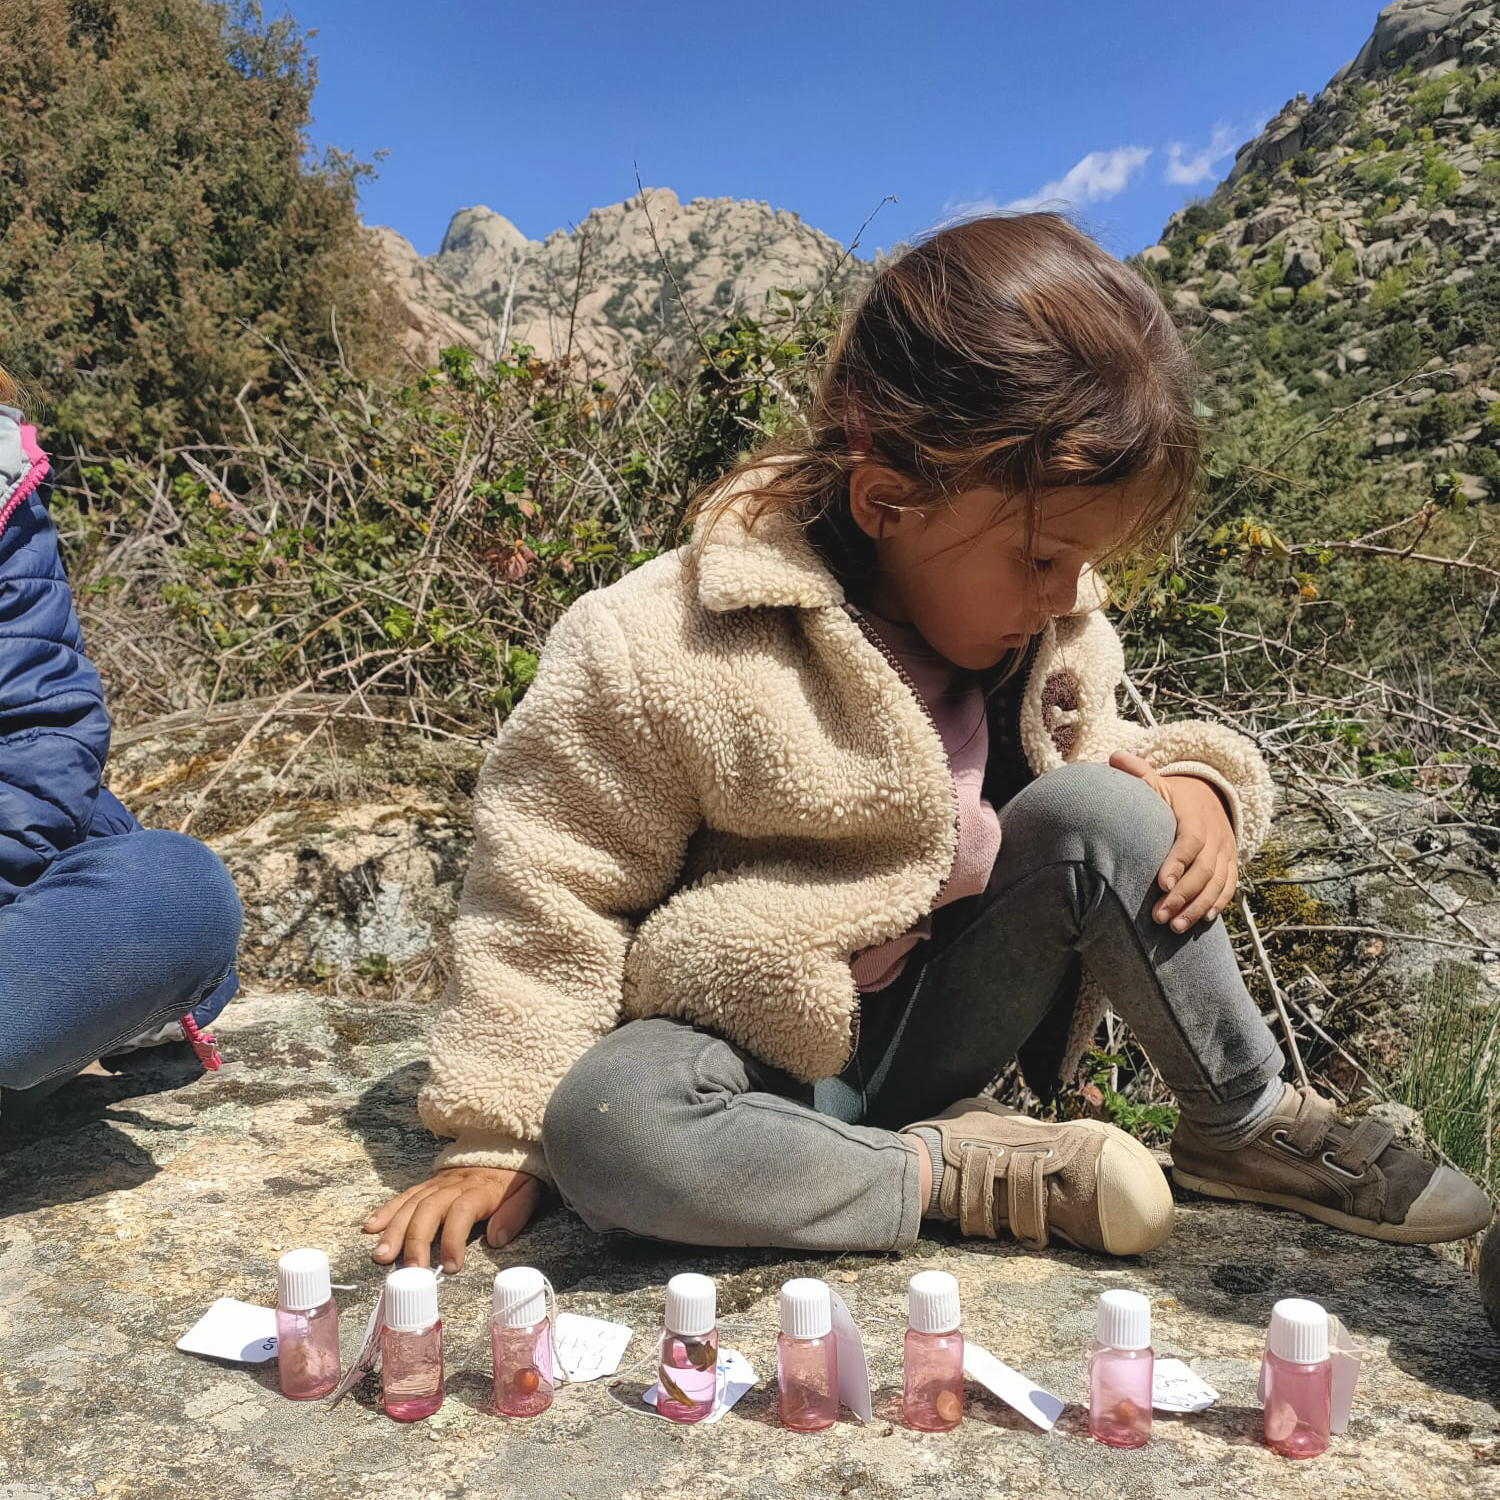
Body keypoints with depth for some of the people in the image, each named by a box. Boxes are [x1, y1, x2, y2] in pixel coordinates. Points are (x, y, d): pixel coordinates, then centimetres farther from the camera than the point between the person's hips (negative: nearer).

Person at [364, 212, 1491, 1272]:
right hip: (765, 1064, -4)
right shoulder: (661, 652, -21)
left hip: (941, 1027, 4)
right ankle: (966, 1173, -20)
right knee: (606, 1129, -37)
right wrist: (496, 1140, -11)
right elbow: (551, 895, -14)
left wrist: (1197, 781, -10)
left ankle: (1248, 1123, -1)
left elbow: (1096, 747, 15)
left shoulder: (1048, 627, -4)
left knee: (1098, 814, -20)